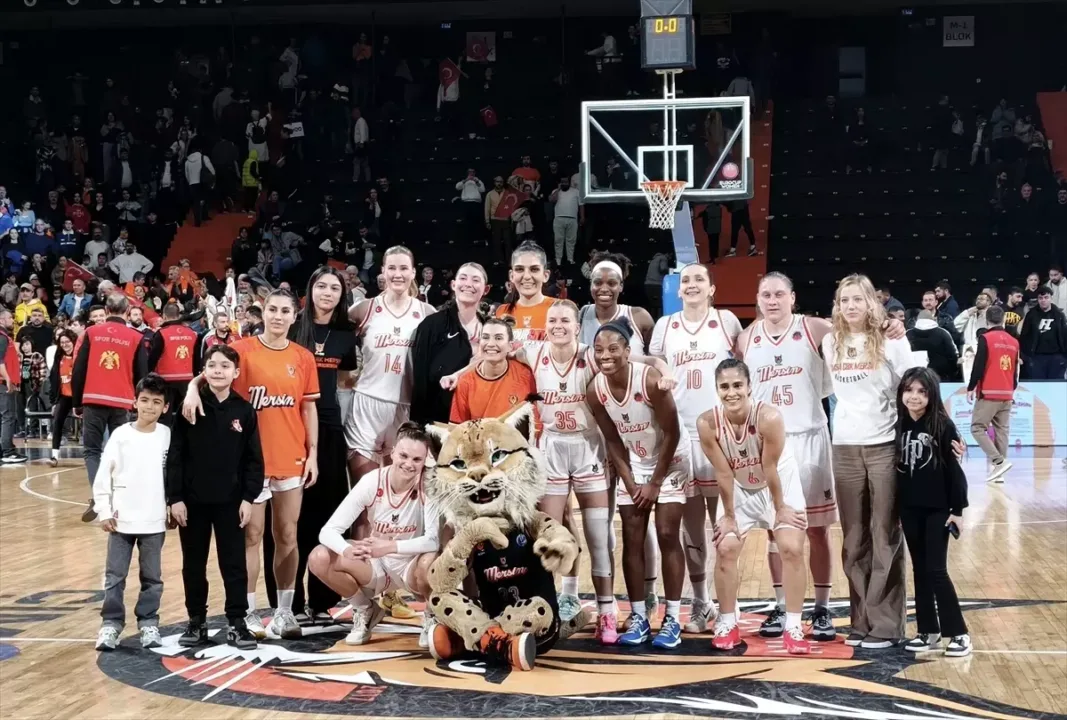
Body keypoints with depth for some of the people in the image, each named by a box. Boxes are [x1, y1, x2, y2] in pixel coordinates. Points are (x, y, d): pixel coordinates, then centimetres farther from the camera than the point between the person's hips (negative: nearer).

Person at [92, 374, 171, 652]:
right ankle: (111, 624, 12)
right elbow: (103, 475, -1)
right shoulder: (121, 434, -4)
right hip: (121, 520, 0)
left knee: (152, 577, 9)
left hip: (154, 522, 1)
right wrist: (104, 511, -4)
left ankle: (148, 624, 19)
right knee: (114, 576, 3)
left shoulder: (168, 436, -2)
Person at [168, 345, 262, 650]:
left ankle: (237, 622, 12)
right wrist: (174, 497, -7)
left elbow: (254, 459, 1)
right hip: (193, 500, 0)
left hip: (230, 501, 0)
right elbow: (175, 456, -3)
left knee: (234, 563, 4)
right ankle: (197, 621, 21)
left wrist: (248, 497, -5)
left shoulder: (244, 410, -1)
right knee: (193, 564, 10)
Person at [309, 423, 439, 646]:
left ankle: (432, 617, -3)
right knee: (319, 558, -20)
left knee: (430, 562, -38)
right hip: (377, 566, 3)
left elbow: (434, 540, -28)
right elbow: (329, 530, -20)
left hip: (412, 566, -3)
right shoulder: (372, 481, -16)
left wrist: (388, 547, -41)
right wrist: (347, 550, -43)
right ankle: (366, 611, 6)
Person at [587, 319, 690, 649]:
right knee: (632, 540, 1)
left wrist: (655, 482, -16)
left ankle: (672, 619, 0)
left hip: (670, 461, -4)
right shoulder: (595, 391, -15)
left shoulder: (650, 380, -29)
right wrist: (630, 482, -8)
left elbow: (672, 433, -21)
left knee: (667, 536, -7)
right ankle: (638, 618, 9)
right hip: (632, 464, 4)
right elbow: (612, 440, -3)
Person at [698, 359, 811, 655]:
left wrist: (780, 508, -12)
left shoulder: (769, 417, -34)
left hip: (781, 485, -2)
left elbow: (770, 468, -24)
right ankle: (728, 624, 11)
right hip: (739, 489, 2)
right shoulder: (708, 423, -27)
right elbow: (723, 473, -17)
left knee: (792, 549, -8)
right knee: (725, 549, -3)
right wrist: (728, 515, -9)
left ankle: (793, 627, 1)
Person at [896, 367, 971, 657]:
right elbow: (896, 468, 8)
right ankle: (928, 631, 17)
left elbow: (955, 470, -8)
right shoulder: (899, 426, 3)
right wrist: (894, 509, 9)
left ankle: (959, 633, 3)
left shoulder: (943, 426, -9)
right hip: (910, 510, 5)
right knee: (919, 570, 9)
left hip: (938, 509, -5)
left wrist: (958, 509, -9)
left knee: (936, 570, -6)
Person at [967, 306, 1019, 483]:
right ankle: (999, 471, 6)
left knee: (977, 428, -1)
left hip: (989, 393, -6)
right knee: (1002, 431, 8)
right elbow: (1015, 370, 16)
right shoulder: (1013, 342, 9)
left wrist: (971, 388, -2)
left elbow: (978, 366, -12)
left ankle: (999, 462, -15)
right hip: (1006, 394, 6)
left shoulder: (985, 338, -9)